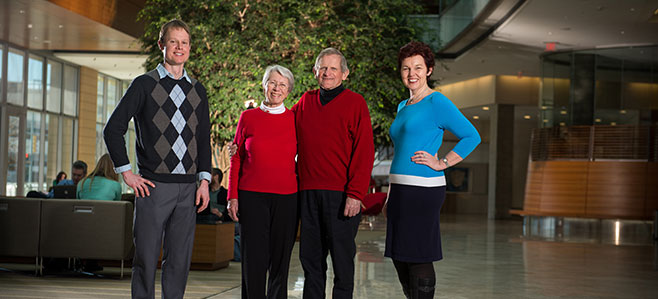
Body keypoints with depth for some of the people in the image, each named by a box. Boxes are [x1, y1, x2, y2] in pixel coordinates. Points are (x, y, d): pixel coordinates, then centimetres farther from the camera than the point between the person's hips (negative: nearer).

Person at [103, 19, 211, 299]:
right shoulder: (144, 84, 1)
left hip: (187, 187, 4)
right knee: (146, 259, -1)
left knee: (179, 260, 5)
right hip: (153, 184, -4)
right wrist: (127, 173, -6)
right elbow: (113, 129, -1)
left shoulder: (197, 90, 14)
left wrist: (204, 180, 8)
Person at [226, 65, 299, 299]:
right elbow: (236, 159, 9)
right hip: (252, 196, -1)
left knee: (280, 260, 5)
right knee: (254, 260, -3)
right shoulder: (248, 117, 6)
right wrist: (232, 196, 3)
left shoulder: (295, 120, 7)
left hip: (286, 198, 1)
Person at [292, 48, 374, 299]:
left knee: (342, 257, 1)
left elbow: (364, 152, -6)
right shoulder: (305, 102, 13)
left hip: (341, 193, -4)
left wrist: (355, 193, -14)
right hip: (308, 191, 4)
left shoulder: (355, 103, 0)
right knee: (310, 257, 9)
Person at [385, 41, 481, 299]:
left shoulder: (437, 103, -7)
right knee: (399, 257, 11)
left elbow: (471, 136, -11)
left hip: (423, 190, -8)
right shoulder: (403, 106, 18)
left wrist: (442, 163, -13)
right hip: (400, 190, 8)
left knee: (418, 257, -5)